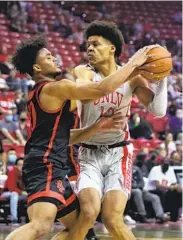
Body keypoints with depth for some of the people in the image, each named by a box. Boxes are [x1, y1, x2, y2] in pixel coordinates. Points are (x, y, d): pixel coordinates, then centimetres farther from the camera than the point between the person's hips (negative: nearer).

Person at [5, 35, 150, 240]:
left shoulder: (38, 95, 22)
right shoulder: (56, 87, -8)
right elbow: (103, 88, -16)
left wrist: (97, 127, 13)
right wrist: (134, 63, -4)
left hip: (50, 168, 11)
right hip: (46, 167, -11)